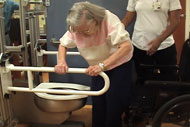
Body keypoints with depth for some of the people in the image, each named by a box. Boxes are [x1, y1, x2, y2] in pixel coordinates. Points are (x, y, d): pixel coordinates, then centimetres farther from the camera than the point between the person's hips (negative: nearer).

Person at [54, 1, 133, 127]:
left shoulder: (109, 19, -32)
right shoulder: (76, 28, -18)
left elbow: (127, 46, -39)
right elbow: (63, 45, -3)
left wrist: (102, 65, -47)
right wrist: (62, 62, -25)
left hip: (119, 64, -4)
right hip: (99, 68, 4)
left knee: (114, 104, -6)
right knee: (97, 102, 2)